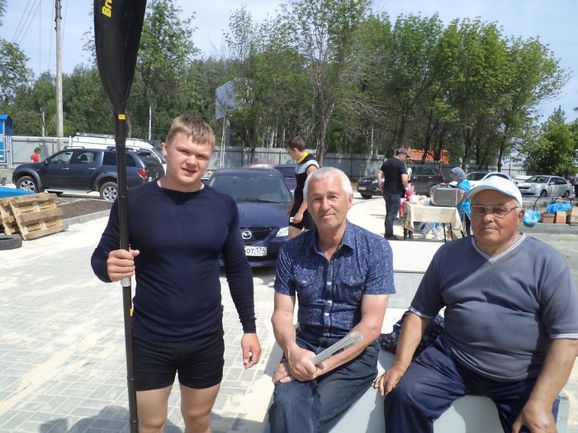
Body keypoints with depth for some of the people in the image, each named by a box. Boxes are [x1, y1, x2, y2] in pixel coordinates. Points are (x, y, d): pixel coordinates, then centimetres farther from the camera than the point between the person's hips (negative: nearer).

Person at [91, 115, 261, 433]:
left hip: (207, 340, 2)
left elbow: (238, 269, 3)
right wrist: (109, 268, -27)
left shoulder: (224, 206, -4)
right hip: (149, 342, -1)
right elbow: (100, 257, -3)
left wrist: (249, 327, 3)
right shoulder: (134, 202, -10)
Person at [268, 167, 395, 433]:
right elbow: (282, 313, 2)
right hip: (304, 348, 2)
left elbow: (371, 324, -11)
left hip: (354, 353, -1)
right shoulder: (291, 251, 1)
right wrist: (293, 352, -20)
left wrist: (322, 365, -17)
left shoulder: (375, 249, -7)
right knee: (286, 405, -28)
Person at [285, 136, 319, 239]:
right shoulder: (300, 163, 10)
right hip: (299, 204, 9)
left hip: (309, 207, -9)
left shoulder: (310, 165, -19)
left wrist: (300, 212, -25)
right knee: (292, 235, 9)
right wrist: (292, 205, 19)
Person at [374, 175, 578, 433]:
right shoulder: (448, 254, 6)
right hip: (453, 361, 2)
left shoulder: (546, 262, -4)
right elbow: (420, 313, 9)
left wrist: (540, 404, -17)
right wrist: (401, 364, -3)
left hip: (524, 378, -1)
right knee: (403, 393, -18)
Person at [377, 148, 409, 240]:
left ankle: (388, 234, 23)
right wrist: (406, 187, -5)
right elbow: (404, 179, -23)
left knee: (388, 214, 17)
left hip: (386, 192, 7)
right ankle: (389, 236, 4)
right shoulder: (400, 164, -12)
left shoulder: (387, 161, 10)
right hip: (395, 193, -7)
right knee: (392, 215, -1)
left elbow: (379, 175, 8)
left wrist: (381, 187, 12)